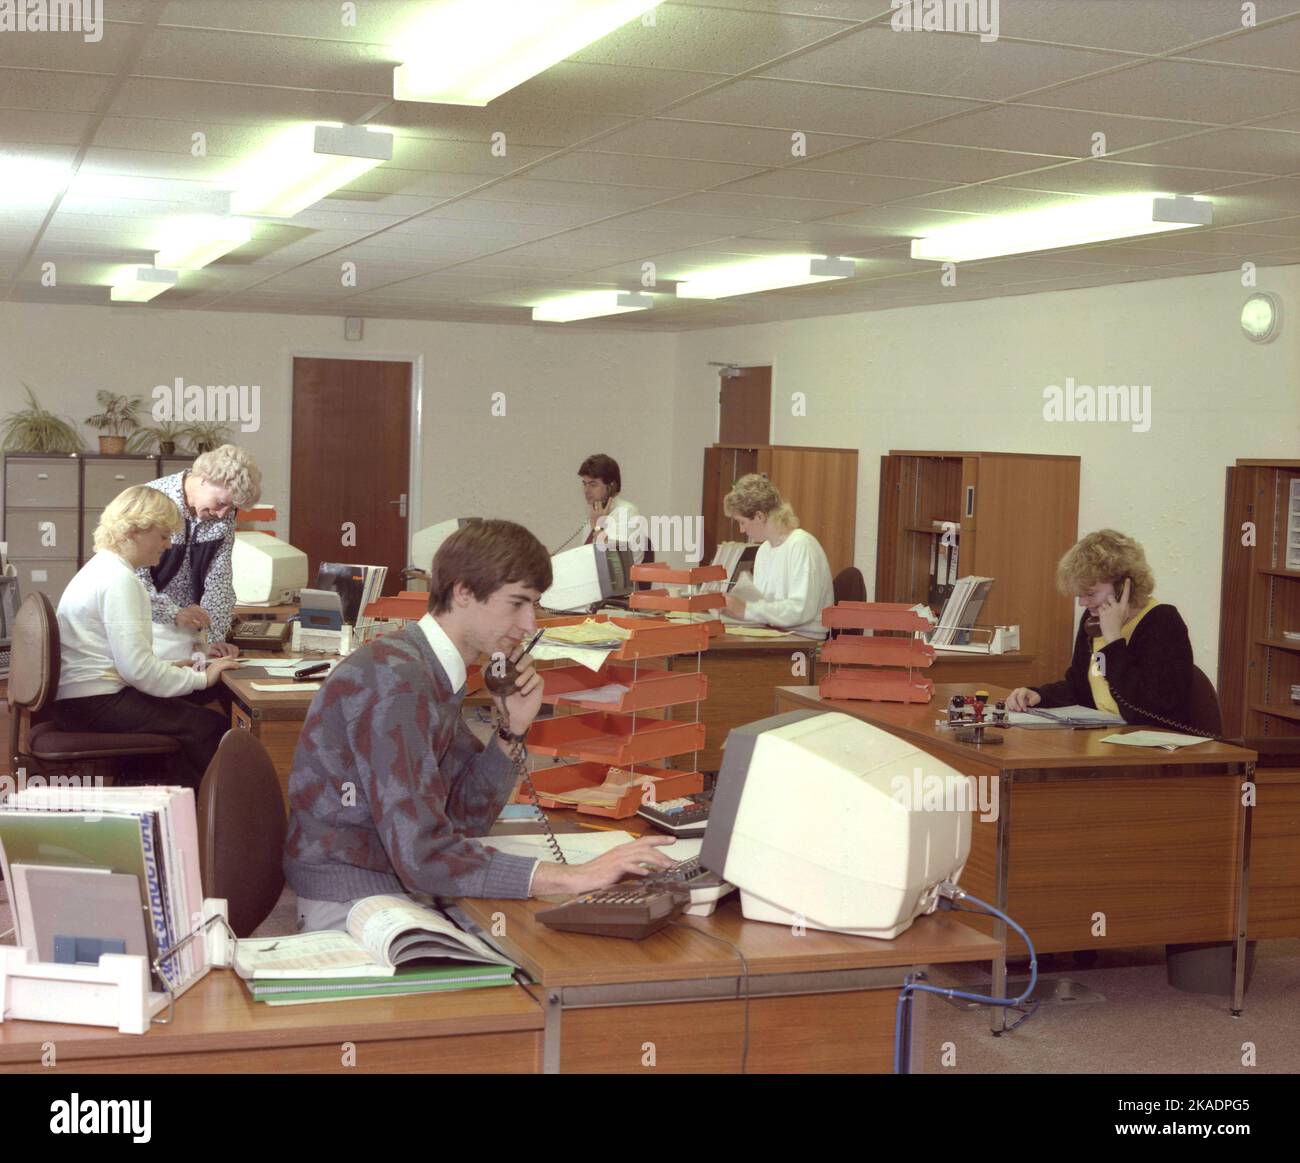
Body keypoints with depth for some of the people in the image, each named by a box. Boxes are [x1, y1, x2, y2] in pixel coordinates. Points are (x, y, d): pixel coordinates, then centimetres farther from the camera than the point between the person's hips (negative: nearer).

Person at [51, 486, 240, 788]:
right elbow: (138, 669, -23)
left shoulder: (102, 567, 15)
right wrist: (201, 678, -13)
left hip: (82, 698, 11)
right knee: (210, 726, -14)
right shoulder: (119, 580, -17)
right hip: (94, 704, -11)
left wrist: (168, 667, 13)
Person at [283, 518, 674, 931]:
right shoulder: (395, 680, -20)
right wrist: (573, 876, -30)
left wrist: (512, 730, -2)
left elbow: (466, 816, 13)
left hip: (398, 887, 9)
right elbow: (422, 854, -27)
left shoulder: (434, 673, 10)